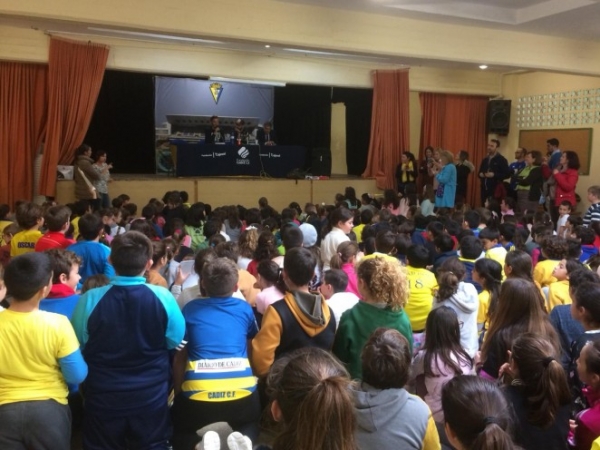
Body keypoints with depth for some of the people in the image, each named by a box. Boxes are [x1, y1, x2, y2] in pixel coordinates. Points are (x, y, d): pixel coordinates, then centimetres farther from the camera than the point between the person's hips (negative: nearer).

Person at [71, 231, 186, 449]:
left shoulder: (89, 299, -17)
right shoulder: (162, 297, -18)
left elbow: (78, 345, 0)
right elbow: (175, 341, -2)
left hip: (103, 395, 0)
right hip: (151, 394, 0)